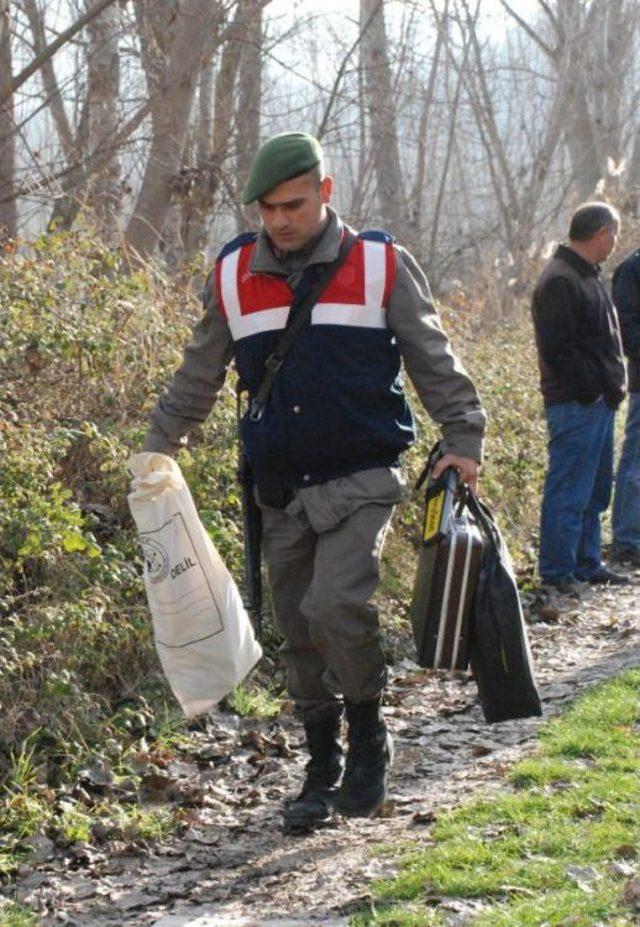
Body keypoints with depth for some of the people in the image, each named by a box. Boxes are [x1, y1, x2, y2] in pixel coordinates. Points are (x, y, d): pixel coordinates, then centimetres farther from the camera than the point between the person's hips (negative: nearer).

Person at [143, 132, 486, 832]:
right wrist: (158, 446, 14)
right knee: (299, 637, 7)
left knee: (336, 603, -23)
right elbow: (199, 375, 17)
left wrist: (463, 440, -1)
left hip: (361, 481, -4)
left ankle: (367, 739, -1)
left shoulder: (381, 265, -1)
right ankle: (323, 771, 22)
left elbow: (434, 361, 5)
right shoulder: (233, 275, 7)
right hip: (280, 493, 4)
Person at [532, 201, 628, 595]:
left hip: (600, 402, 10)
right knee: (569, 492, -6)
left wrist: (614, 384, 13)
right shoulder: (559, 281, -15)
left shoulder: (590, 276, 17)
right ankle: (557, 572, -2)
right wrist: (594, 388, -18)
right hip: (576, 404, -10)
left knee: (596, 490, 16)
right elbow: (557, 348, -21)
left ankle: (587, 564, 25)